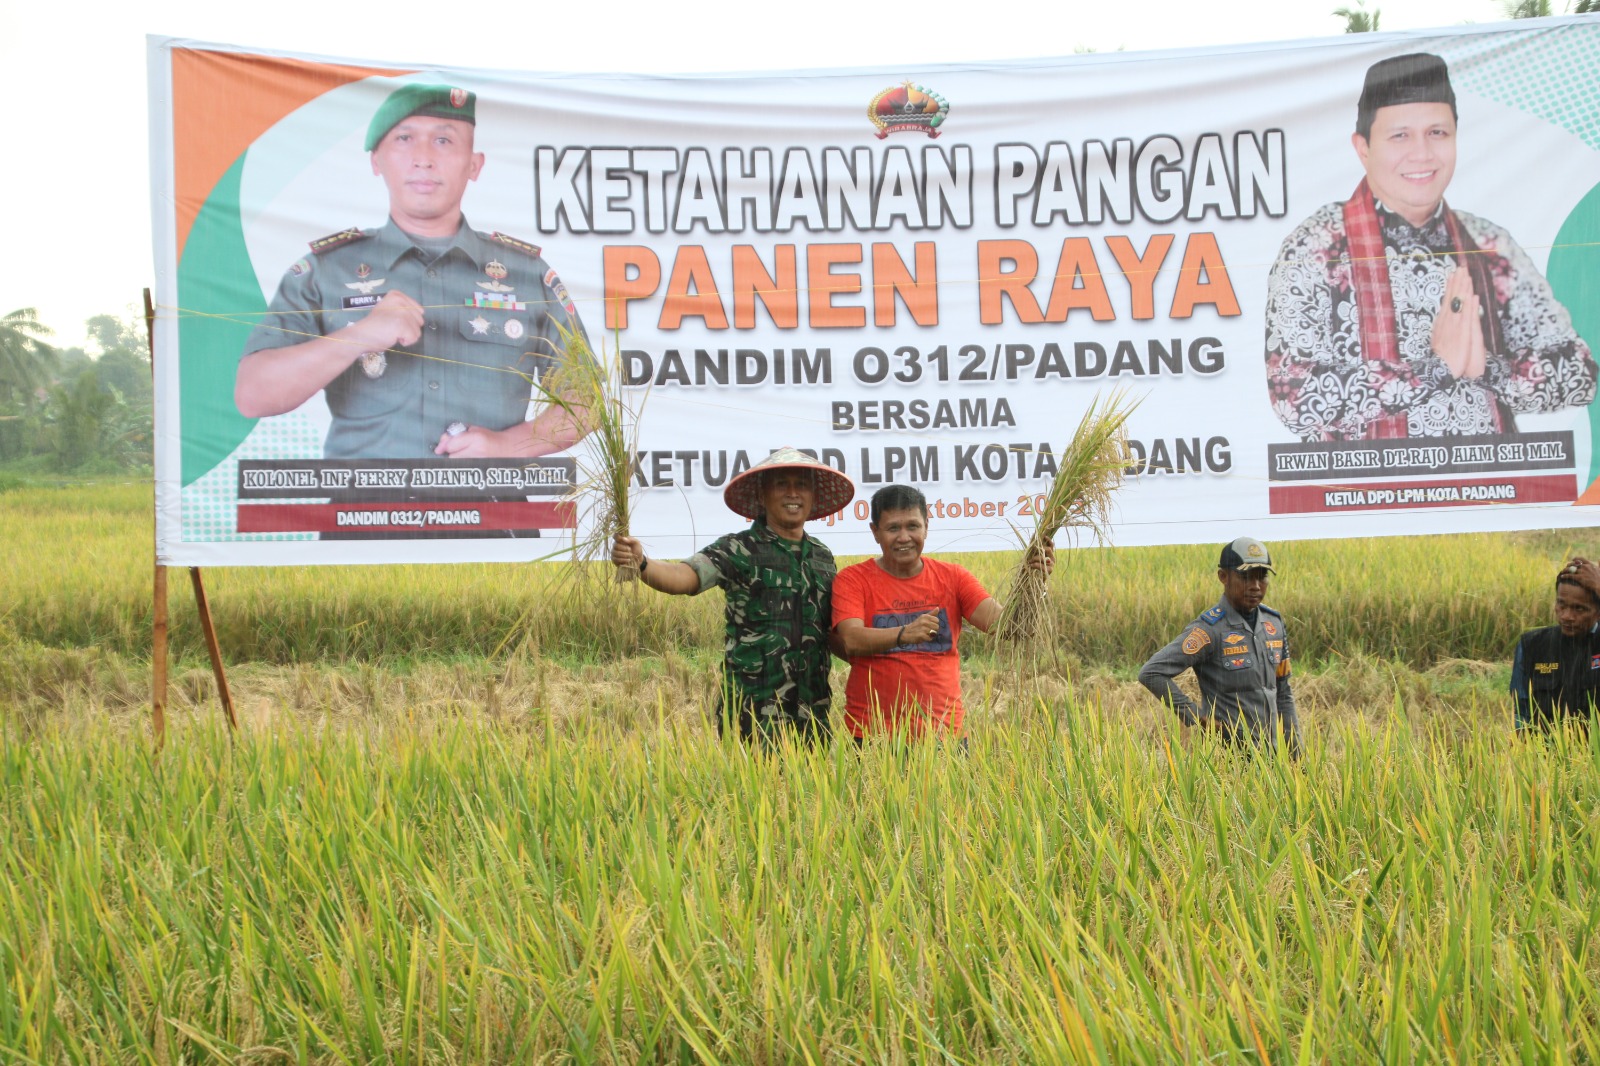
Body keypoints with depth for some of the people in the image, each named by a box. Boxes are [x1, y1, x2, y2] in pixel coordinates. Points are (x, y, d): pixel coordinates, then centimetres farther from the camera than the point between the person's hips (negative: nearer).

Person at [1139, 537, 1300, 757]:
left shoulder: (1274, 624, 8)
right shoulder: (1210, 630, -14)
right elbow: (1151, 674, -22)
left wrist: (1296, 754, 13)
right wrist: (1197, 718, -18)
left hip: (1270, 753, 6)